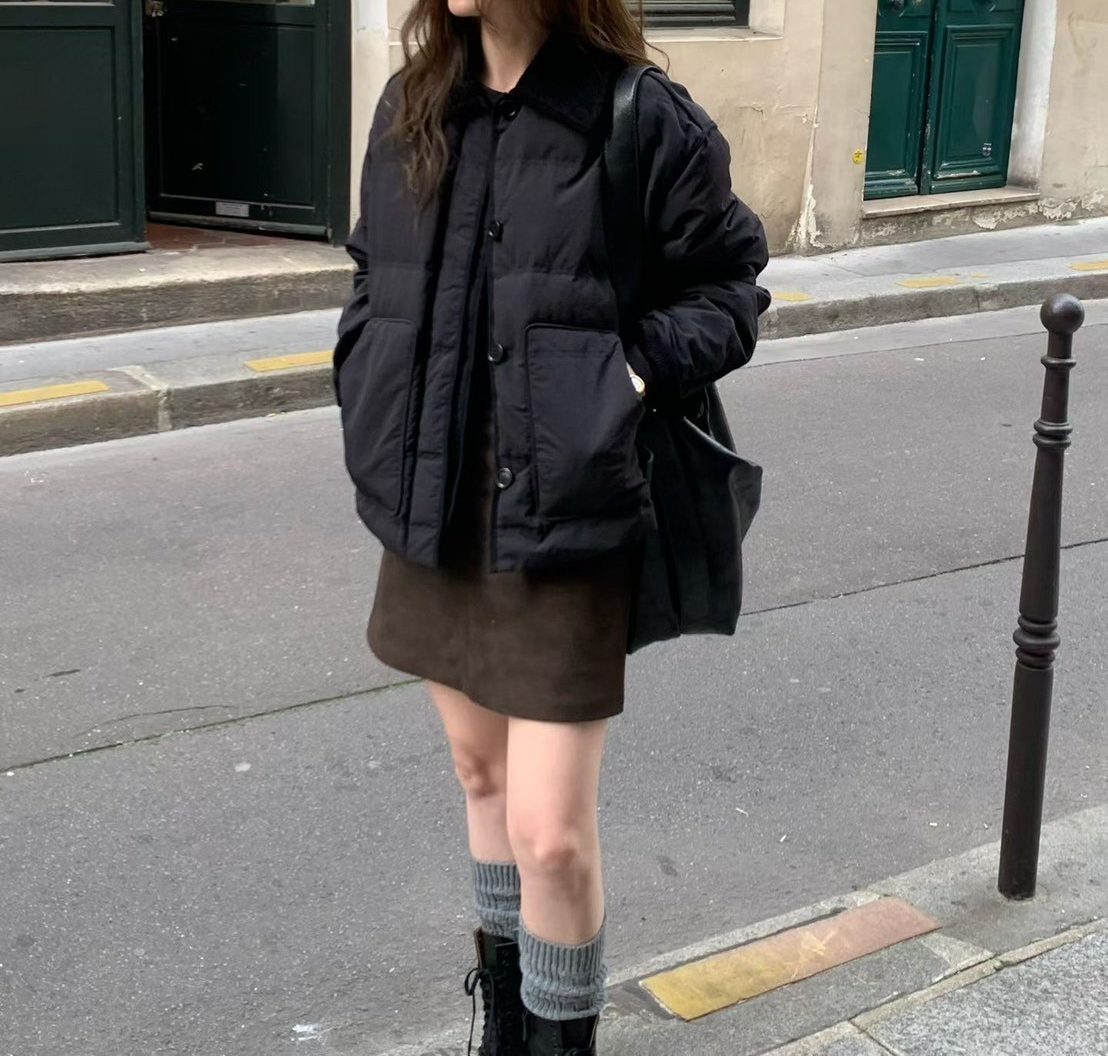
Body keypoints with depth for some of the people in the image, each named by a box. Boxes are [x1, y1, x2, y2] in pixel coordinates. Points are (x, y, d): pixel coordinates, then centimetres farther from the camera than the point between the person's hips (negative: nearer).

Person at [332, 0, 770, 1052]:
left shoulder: (646, 120, -10)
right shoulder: (409, 107, 6)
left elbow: (728, 286, -1)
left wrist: (640, 371, -16)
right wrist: (372, 407, 4)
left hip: (566, 521, -5)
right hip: (435, 508, 6)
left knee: (551, 831, -3)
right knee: (482, 772, 20)